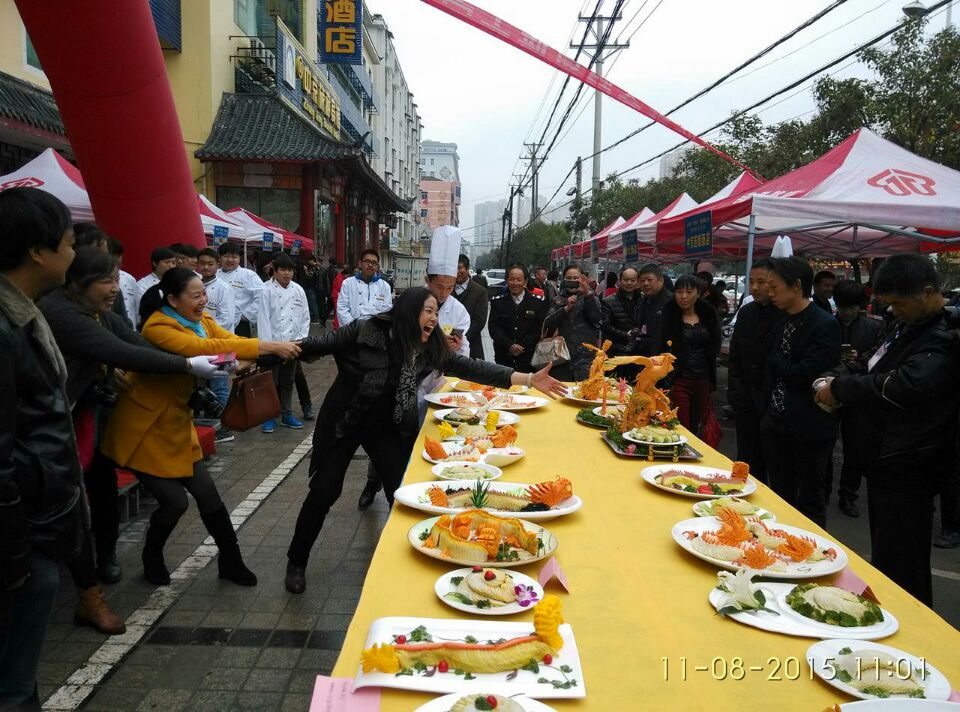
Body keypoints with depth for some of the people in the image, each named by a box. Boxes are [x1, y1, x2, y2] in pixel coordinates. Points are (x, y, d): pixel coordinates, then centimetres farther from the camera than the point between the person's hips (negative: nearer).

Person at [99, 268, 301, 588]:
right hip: (145, 429, -7)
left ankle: (230, 561, 18)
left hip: (176, 425, 7)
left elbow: (231, 341, -13)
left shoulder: (202, 320, 1)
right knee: (174, 501, -4)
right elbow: (205, 349, -39)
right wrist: (268, 346, -41)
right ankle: (152, 559, 25)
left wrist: (277, 348, -31)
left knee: (206, 492, 4)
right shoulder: (158, 328, -25)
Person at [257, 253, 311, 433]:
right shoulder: (268, 290, -7)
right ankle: (269, 416, 15)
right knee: (271, 382, 3)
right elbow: (264, 319, -9)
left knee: (288, 382, 14)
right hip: (273, 343, -3)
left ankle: (286, 414, 25)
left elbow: (305, 317, 8)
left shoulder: (298, 290, 4)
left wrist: (301, 339, -1)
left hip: (292, 343, 4)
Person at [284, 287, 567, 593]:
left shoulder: (430, 349, -9)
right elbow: (322, 344, -10)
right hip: (344, 420, -3)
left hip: (389, 427, 4)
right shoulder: (364, 331, -21)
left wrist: (529, 379, -20)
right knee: (325, 491, 0)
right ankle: (296, 561, 22)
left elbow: (470, 368, -14)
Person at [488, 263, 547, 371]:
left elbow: (539, 329, -1)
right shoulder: (497, 301, 6)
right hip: (503, 357, 1)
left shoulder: (538, 302, 3)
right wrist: (509, 345, -14)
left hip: (528, 358, -1)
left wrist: (522, 346, -11)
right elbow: (493, 327, -1)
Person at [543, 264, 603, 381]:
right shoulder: (558, 300, 12)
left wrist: (587, 293, -21)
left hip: (585, 357, -2)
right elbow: (547, 325, -1)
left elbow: (597, 318, -12)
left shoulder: (591, 298, 8)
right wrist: (566, 308, -13)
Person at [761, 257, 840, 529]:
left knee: (809, 500, 7)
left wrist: (774, 360, -7)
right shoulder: (782, 324, 9)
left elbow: (807, 374, -22)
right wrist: (768, 414, 6)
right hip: (777, 424, 7)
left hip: (808, 428, -7)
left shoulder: (825, 325, -14)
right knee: (780, 497, 16)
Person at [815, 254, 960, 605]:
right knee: (884, 561, 22)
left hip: (907, 473, -10)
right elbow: (866, 363, 20)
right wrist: (833, 377, -1)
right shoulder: (906, 327, 12)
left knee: (901, 569, -1)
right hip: (884, 461, 10)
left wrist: (840, 388, -21)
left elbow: (905, 385, -33)